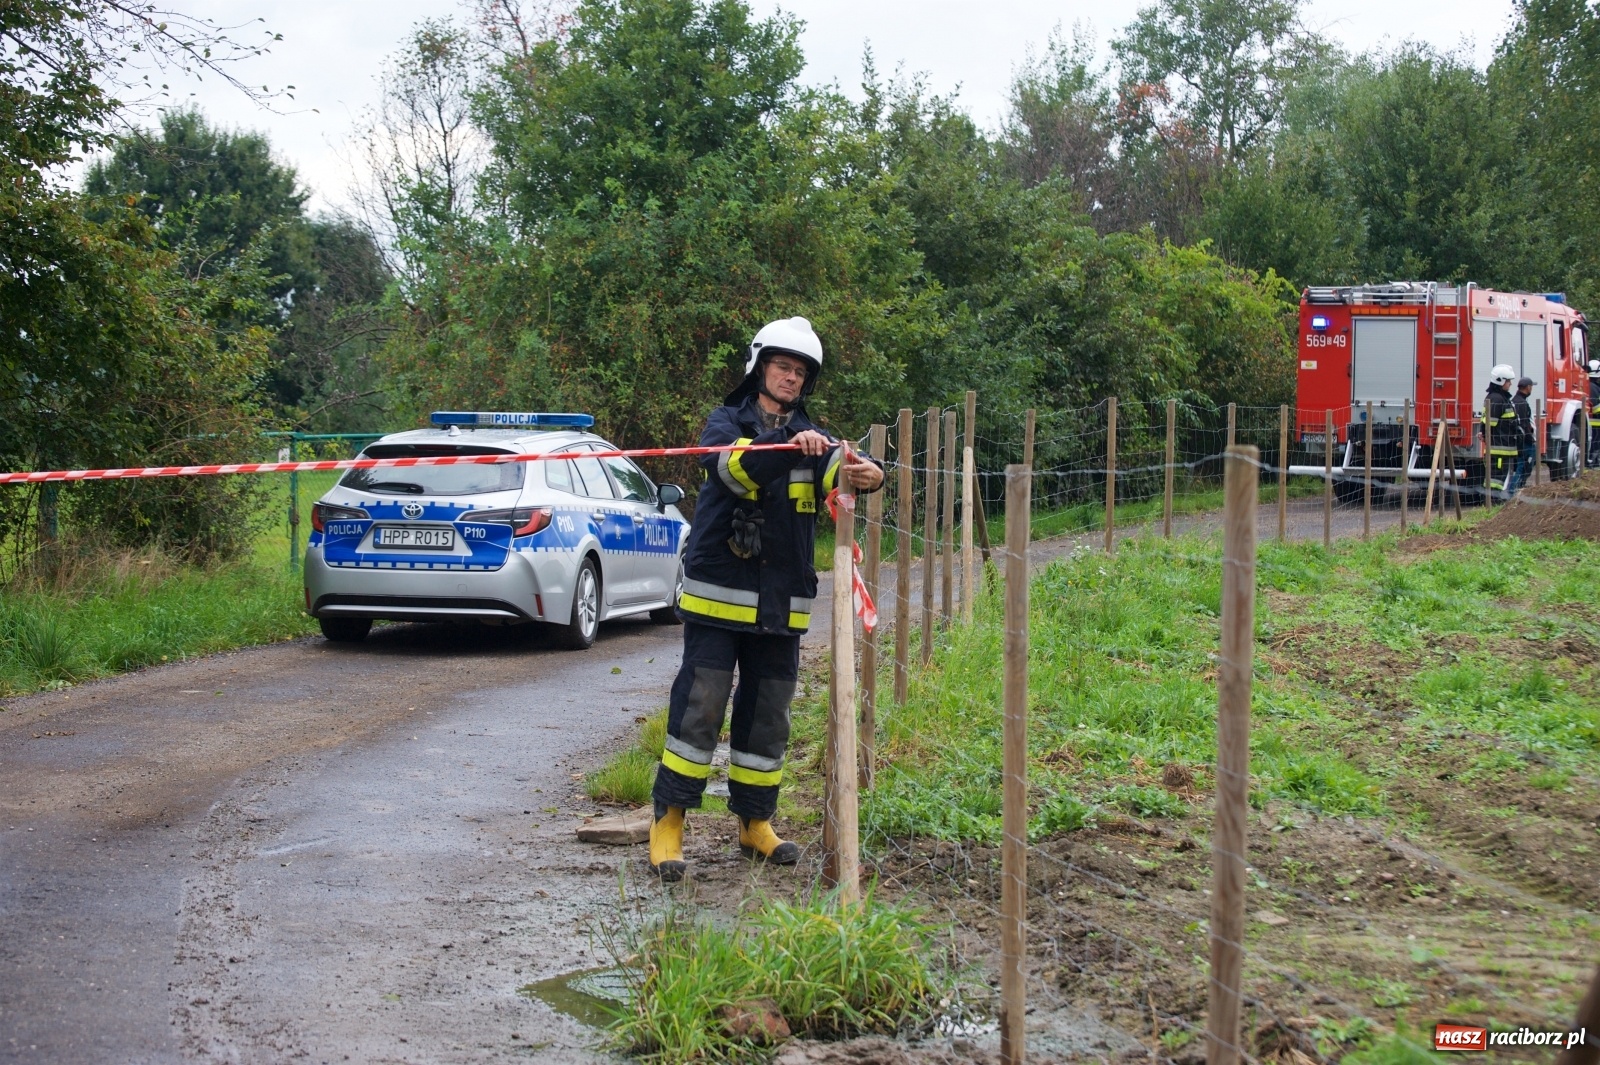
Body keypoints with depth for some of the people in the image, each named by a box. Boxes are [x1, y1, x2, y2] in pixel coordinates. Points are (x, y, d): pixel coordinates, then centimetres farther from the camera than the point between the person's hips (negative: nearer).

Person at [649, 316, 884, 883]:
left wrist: (864, 474, -36)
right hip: (718, 595, -4)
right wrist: (788, 449, -41)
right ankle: (668, 820, 1)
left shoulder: (810, 438, 11)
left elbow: (836, 472, -11)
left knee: (769, 716, 10)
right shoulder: (726, 423, 0)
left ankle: (755, 820, 23)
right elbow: (731, 465, -23)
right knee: (699, 707, -7)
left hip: (781, 602, 4)